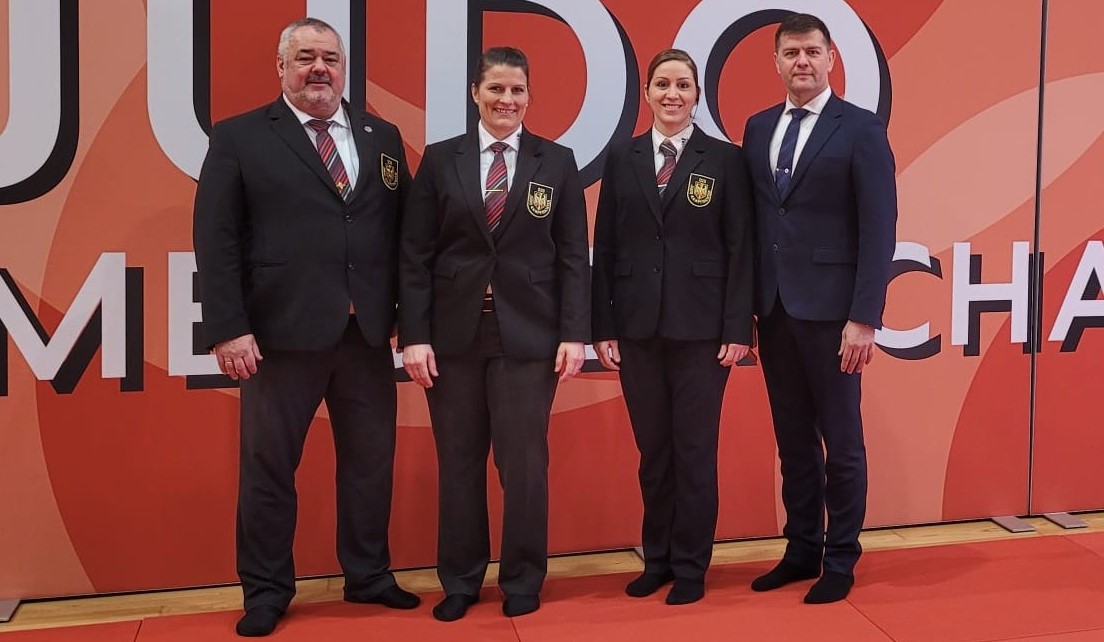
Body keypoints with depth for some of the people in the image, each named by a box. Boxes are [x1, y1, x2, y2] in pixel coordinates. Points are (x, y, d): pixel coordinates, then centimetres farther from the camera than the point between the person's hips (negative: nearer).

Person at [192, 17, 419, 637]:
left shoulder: (382, 137, 12)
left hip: (368, 332, 3)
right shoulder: (239, 137, 2)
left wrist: (407, 315, 4)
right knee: (269, 466, 7)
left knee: (371, 460, 12)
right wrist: (228, 328, -12)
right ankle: (267, 590, 24)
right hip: (282, 333, -3)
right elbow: (216, 239, -4)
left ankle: (369, 575, 30)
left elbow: (403, 231, 10)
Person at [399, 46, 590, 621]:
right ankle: (459, 581, 22)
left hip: (529, 334, -1)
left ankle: (522, 580, 21)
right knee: (458, 462, 8)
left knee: (524, 461, 4)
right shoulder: (440, 160, 5)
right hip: (453, 332, 1)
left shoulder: (557, 162, 6)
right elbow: (415, 255, 2)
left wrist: (574, 332, -5)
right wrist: (414, 335, -5)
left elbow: (573, 255, 3)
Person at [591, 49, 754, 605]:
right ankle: (657, 559, 24)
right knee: (653, 450, 11)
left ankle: (691, 566, 17)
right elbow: (604, 247, 6)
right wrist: (603, 326, 1)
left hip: (701, 327, -2)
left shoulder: (725, 159, 2)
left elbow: (740, 249, -1)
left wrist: (738, 327, -8)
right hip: (637, 327, 2)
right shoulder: (621, 158, 8)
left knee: (695, 450, 4)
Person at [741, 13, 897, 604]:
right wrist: (746, 305, 5)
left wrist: (864, 316, -15)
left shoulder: (861, 129, -3)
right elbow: (753, 219, 11)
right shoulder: (758, 128, 12)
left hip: (829, 309, -5)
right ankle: (801, 550, 26)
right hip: (773, 309, 5)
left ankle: (840, 560, 19)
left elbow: (878, 230, -9)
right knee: (793, 440, 13)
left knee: (841, 442, 6)